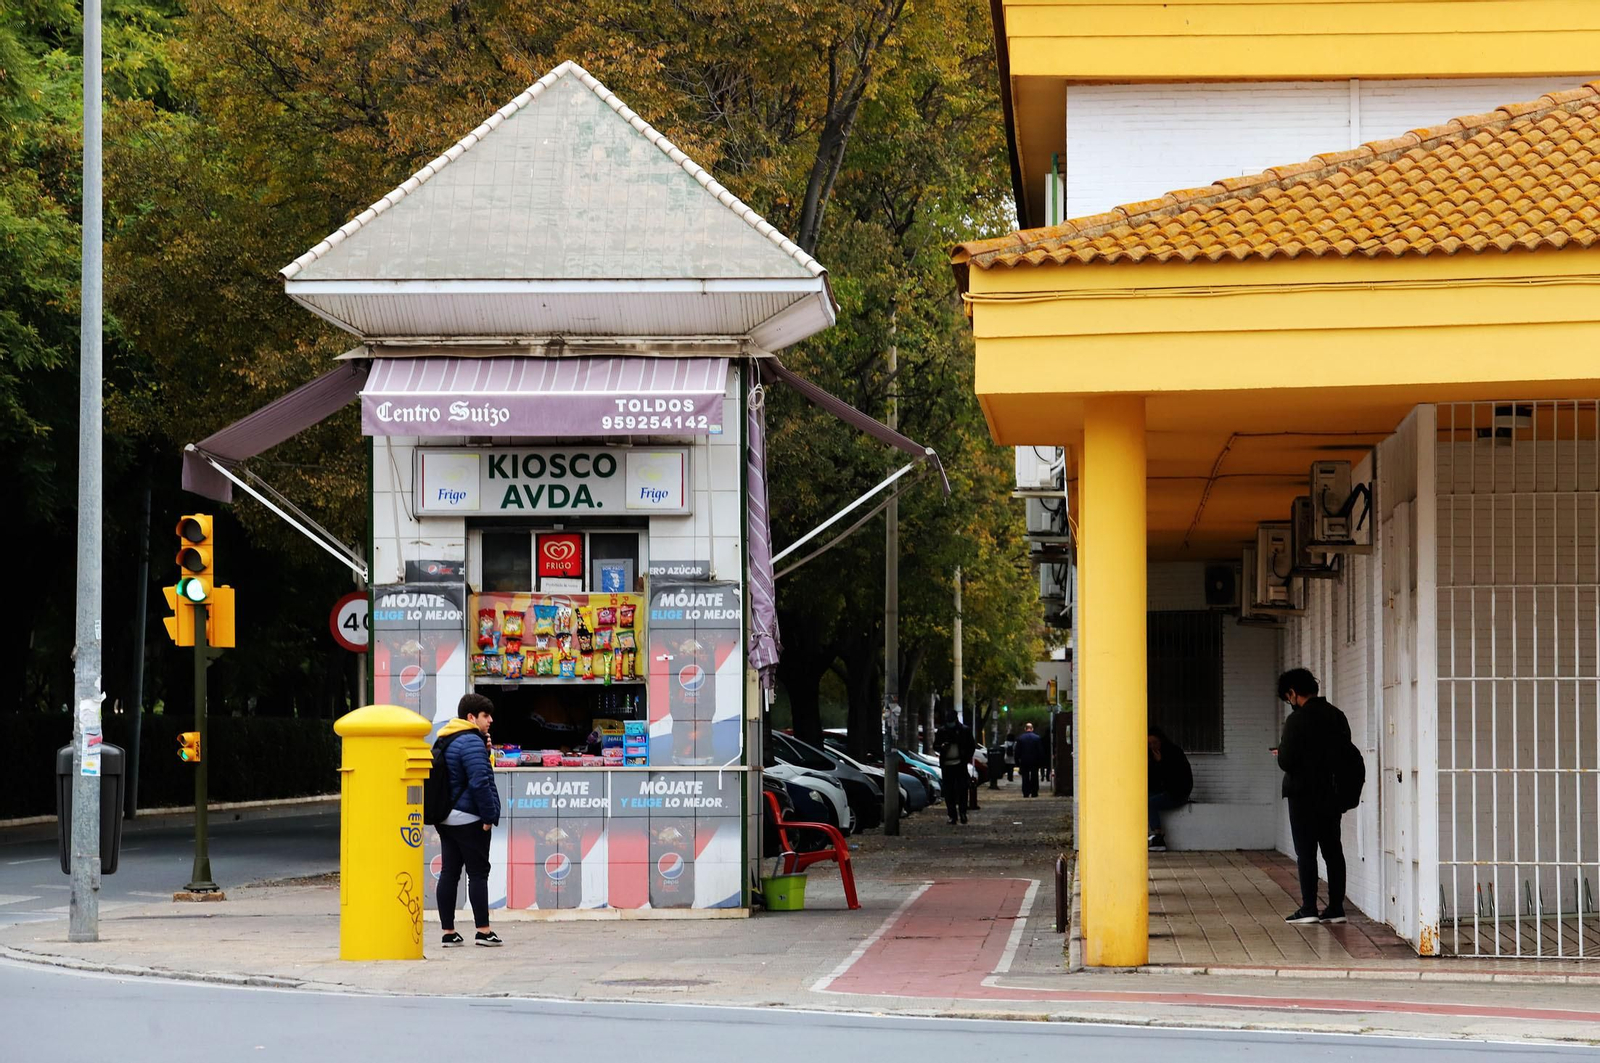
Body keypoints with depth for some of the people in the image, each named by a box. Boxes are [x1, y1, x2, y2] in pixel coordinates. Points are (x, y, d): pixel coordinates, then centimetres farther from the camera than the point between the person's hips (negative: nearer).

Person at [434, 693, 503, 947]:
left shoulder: (444, 740, 15)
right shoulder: (471, 742, -17)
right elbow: (479, 782, -23)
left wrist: (485, 752, 9)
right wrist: (489, 815, -16)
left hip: (446, 818, 9)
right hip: (468, 819, -9)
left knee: (449, 872, 8)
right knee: (478, 872, -3)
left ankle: (448, 932, 9)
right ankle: (483, 931, -2)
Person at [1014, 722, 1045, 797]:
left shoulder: (1020, 738, -3)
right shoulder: (1037, 738, -5)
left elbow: (1017, 751, -1)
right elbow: (1041, 751, -3)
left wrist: (1017, 761, 5)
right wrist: (1041, 761, 3)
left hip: (1024, 761, 0)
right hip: (1034, 761, 0)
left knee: (1025, 777, 4)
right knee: (1034, 777, 6)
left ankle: (1026, 793, -1)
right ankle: (1034, 793, 6)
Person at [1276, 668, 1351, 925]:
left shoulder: (1297, 720, -15)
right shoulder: (1337, 716, 6)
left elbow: (1286, 761, -17)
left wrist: (1281, 753, 4)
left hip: (1304, 795, -6)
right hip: (1332, 795, 6)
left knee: (1305, 851, -1)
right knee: (1333, 850, 9)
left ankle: (1308, 908, -3)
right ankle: (1336, 908, 8)